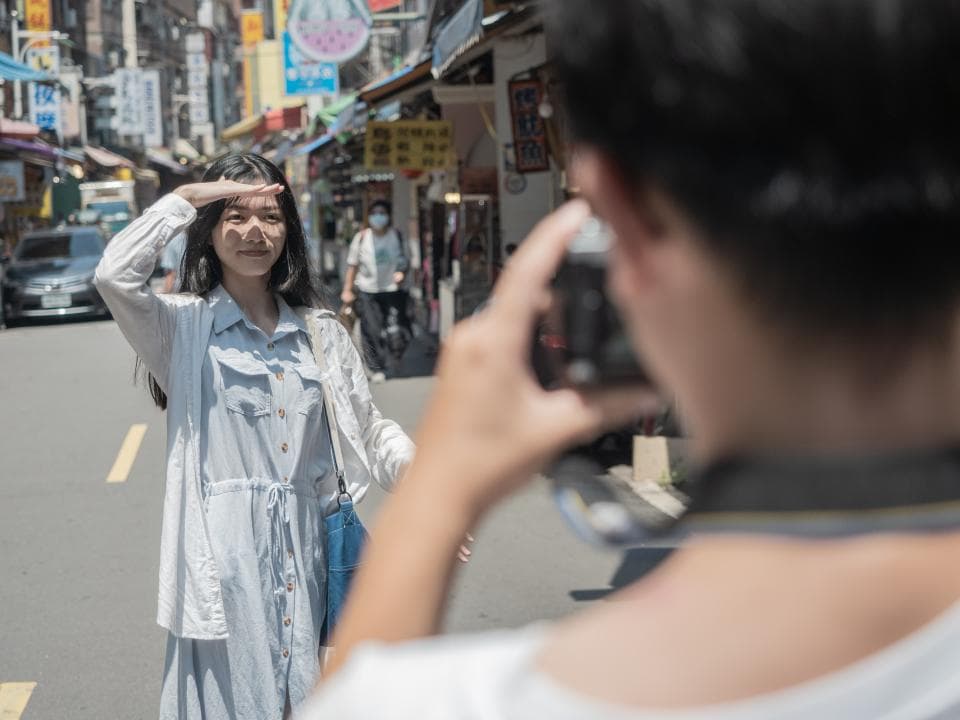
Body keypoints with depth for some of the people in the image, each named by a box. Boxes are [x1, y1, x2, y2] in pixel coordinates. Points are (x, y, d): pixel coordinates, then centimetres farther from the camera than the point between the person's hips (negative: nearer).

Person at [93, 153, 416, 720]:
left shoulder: (321, 332, 12)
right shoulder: (184, 326, 0)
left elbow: (371, 428, 14)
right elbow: (115, 275, -19)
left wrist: (415, 471, -6)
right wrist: (186, 198, -9)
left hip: (305, 558, 4)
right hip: (224, 560, -3)